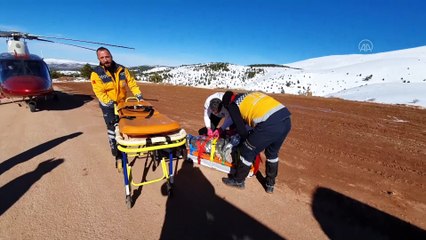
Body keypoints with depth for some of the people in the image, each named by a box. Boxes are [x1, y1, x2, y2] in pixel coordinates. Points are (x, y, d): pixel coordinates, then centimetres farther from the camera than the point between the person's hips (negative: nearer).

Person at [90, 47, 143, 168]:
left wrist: (139, 96, -7)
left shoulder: (122, 69, -5)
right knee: (113, 130, -6)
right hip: (108, 105, -3)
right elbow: (100, 93, -20)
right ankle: (118, 156, 3)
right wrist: (111, 104, -29)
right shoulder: (96, 74, -14)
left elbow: (132, 83, 0)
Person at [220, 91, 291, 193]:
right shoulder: (249, 95, 30)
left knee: (248, 152, 15)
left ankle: (238, 181, 34)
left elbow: (241, 129, 8)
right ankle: (270, 184, 43)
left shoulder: (233, 105, 10)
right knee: (272, 153, 28)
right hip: (286, 120, 8)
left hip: (269, 124, -7)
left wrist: (247, 141, 27)